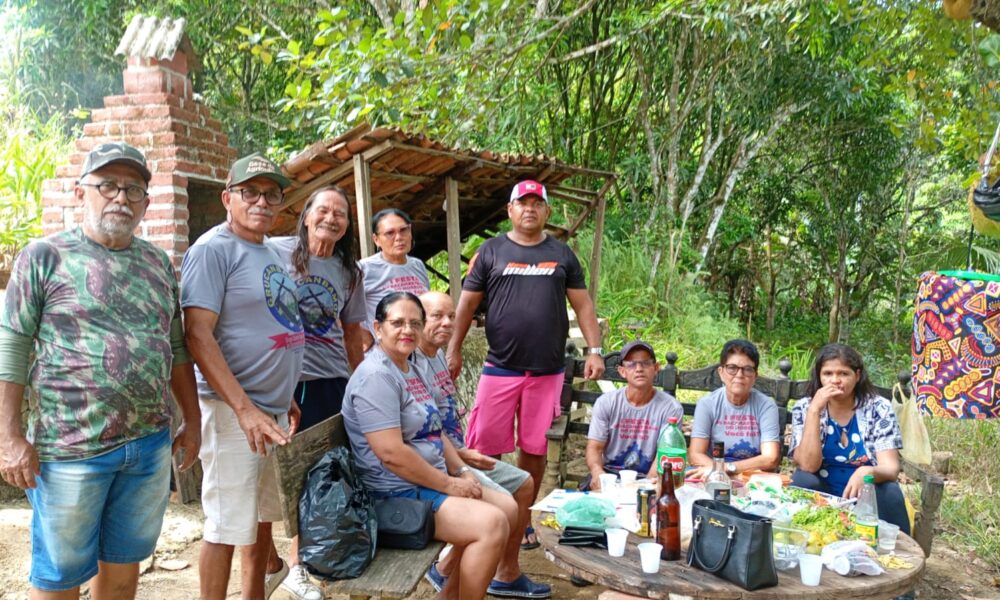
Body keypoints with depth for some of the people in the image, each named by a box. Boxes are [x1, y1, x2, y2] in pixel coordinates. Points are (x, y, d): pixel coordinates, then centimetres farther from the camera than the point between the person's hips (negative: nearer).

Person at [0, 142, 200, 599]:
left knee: (124, 561, 16)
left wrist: (192, 420, 12)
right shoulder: (45, 256, -3)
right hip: (71, 448, -4)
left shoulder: (158, 263, 10)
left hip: (151, 446, 4)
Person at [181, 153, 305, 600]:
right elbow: (198, 336, -18)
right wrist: (245, 409, -23)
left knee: (263, 515, 18)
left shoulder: (270, 252, 14)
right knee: (228, 525, 0)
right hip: (233, 409, -8)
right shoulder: (213, 249, -10)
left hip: (274, 408, 8)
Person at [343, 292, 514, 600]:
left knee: (507, 507, 10)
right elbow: (391, 453, -25)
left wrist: (463, 471, 3)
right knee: (492, 524, -21)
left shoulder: (410, 369, 13)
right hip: (399, 493, -10)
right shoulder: (376, 376, -19)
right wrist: (450, 485, -18)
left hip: (431, 482, 10)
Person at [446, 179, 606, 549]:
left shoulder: (562, 254, 10)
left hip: (548, 371, 2)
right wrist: (454, 349, 1)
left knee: (534, 448, 9)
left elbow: (582, 304, 9)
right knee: (485, 448, -1)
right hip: (499, 368, -1)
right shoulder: (491, 251, 4)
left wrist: (595, 350, 0)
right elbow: (468, 302, 5)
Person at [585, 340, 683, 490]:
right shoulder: (605, 402, 1)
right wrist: (597, 472, -24)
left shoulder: (671, 408, -4)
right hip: (609, 473, 1)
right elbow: (594, 447, -1)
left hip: (647, 478, -1)